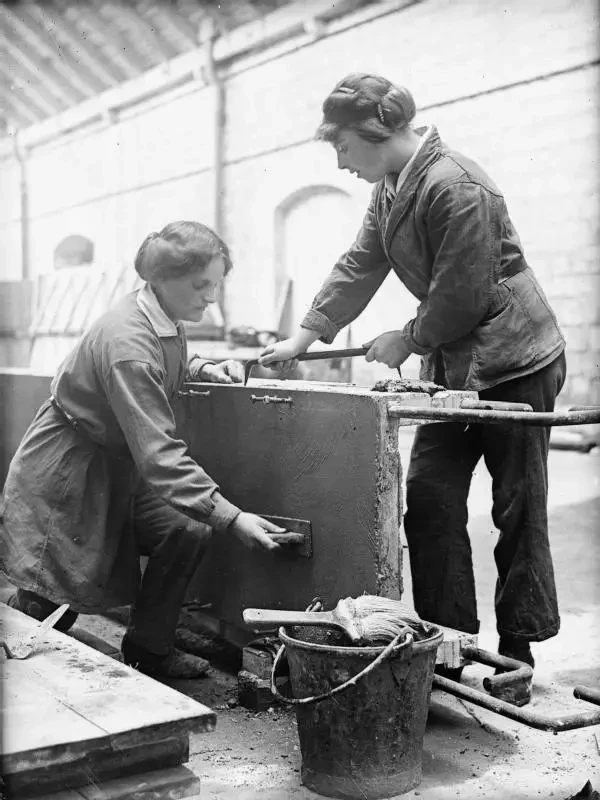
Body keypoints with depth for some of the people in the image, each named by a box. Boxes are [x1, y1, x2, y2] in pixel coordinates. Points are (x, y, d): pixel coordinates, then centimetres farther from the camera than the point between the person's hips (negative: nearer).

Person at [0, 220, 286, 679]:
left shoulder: (166, 322, -2)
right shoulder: (127, 343, -30)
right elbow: (159, 453, -36)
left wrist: (202, 369, 0)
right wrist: (230, 517, -39)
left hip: (117, 470, 8)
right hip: (63, 480, -8)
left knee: (188, 532, -13)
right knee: (50, 612, -3)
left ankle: (149, 649, 4)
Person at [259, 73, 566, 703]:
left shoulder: (456, 187, -22)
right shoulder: (392, 189, 8)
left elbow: (462, 297, -22)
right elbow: (359, 266, 11)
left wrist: (409, 340, -7)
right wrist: (304, 337, 6)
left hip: (513, 364, -9)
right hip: (453, 364, 9)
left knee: (517, 509, 1)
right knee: (428, 497, 4)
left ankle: (517, 651, 14)